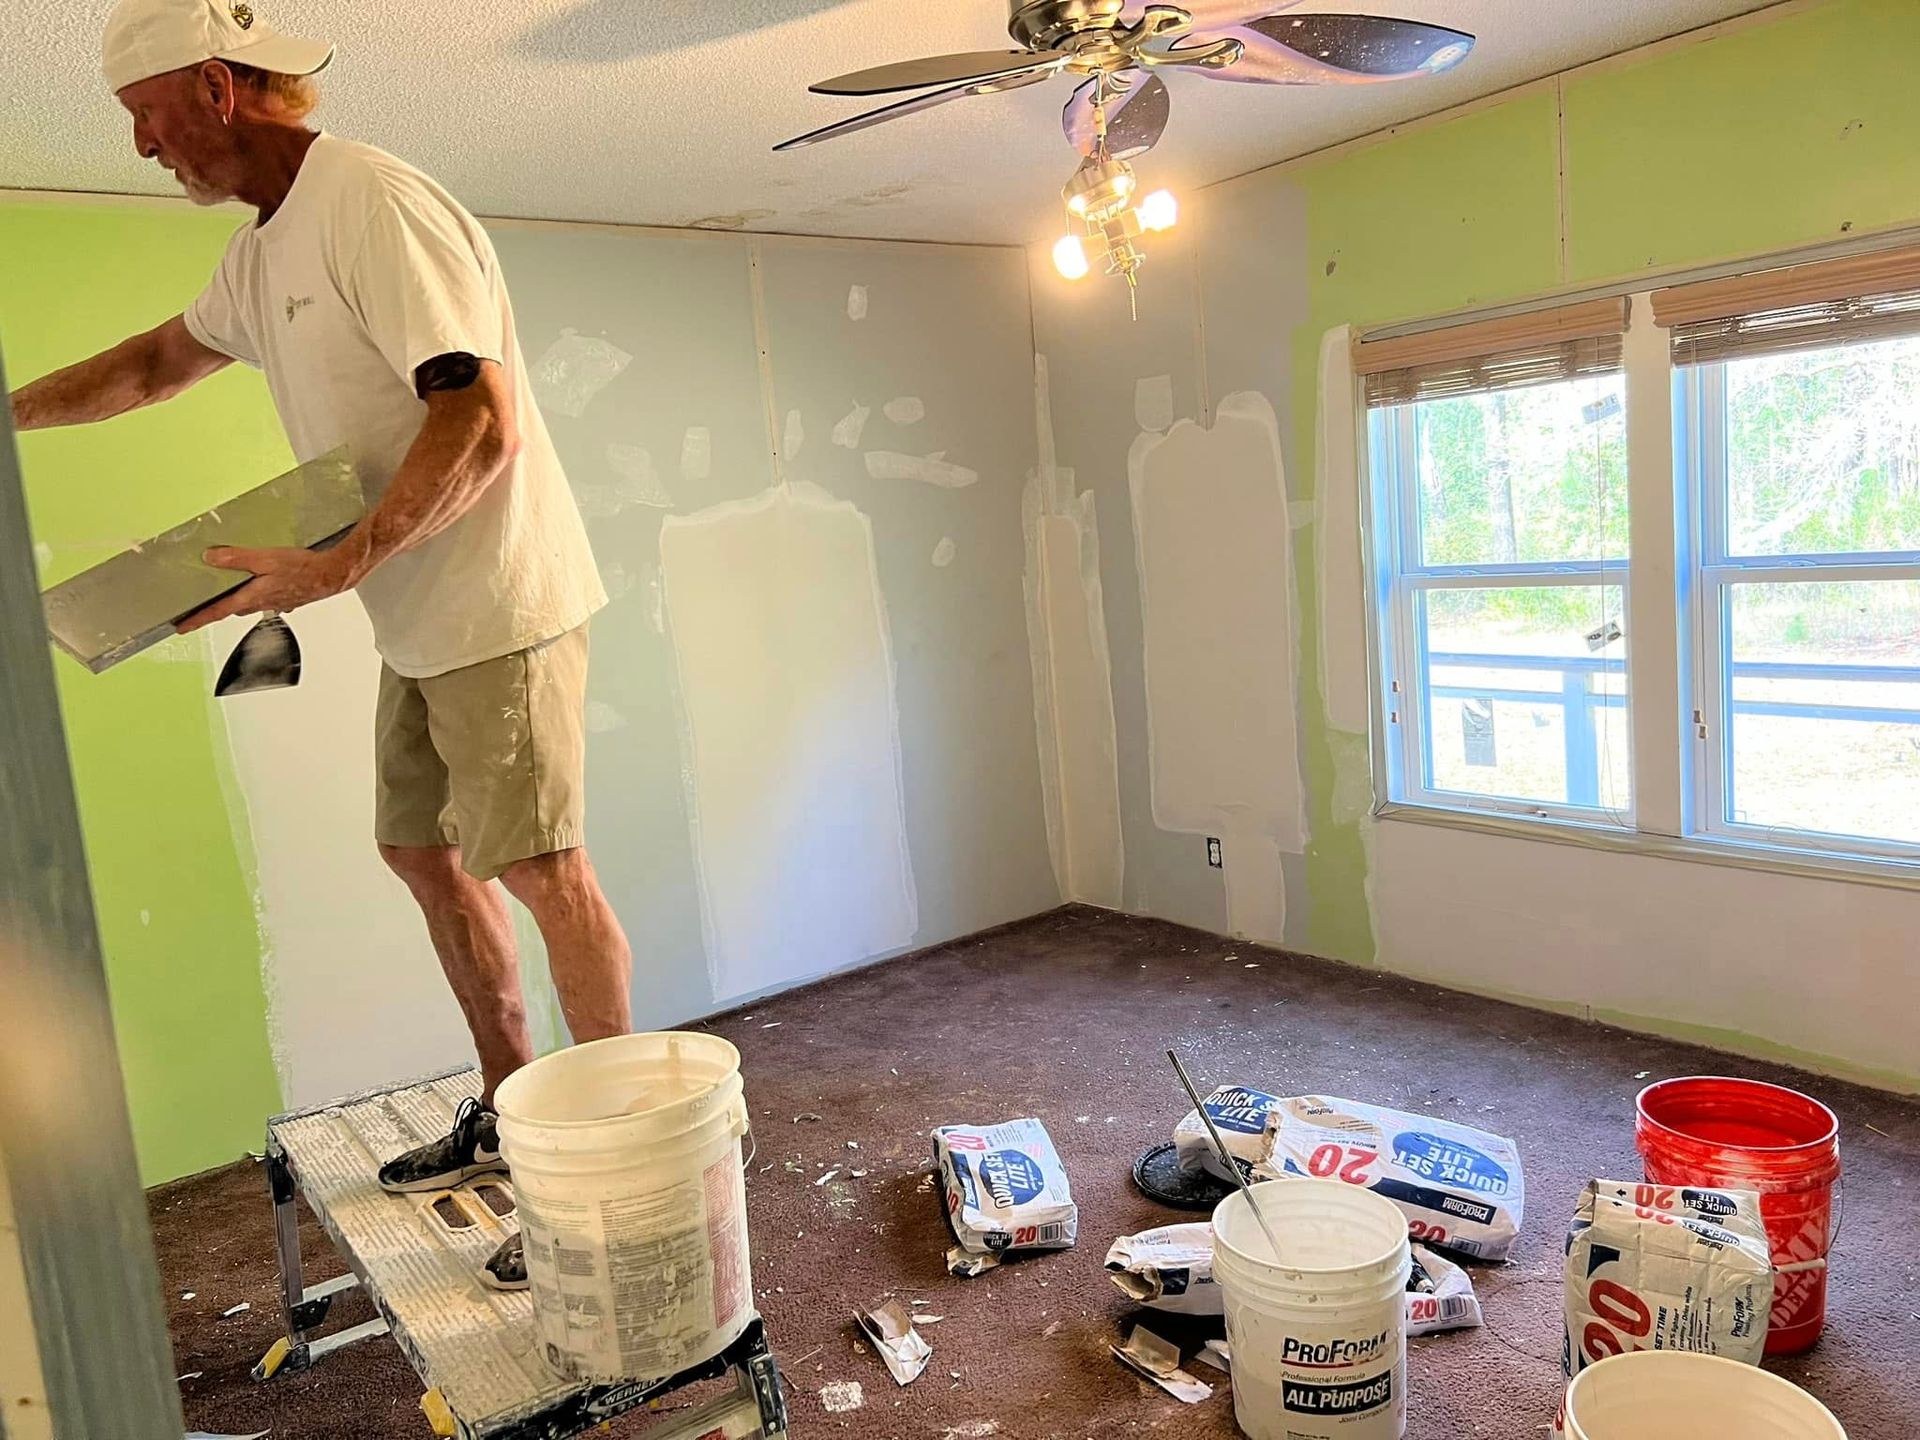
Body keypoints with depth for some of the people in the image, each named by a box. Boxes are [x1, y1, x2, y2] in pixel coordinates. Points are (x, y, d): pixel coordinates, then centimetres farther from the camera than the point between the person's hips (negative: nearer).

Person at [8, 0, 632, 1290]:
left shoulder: (375, 205, -15)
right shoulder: (264, 251, 15)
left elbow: (480, 423, -25)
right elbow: (154, 364, 31)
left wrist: (337, 568, -27)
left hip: (498, 606, -10)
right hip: (422, 625, 10)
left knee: (539, 867, -7)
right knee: (423, 848, 14)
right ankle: (512, 1110, 29)